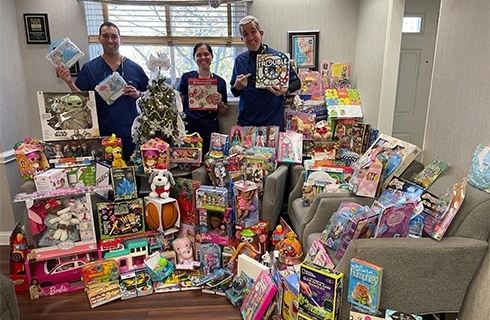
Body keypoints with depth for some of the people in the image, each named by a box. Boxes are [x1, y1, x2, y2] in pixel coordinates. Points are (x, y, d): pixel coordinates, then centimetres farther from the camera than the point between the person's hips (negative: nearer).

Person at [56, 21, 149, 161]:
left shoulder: (134, 68, 5)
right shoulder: (89, 68, 3)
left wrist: (138, 94, -8)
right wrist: (69, 82, -13)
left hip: (130, 133, 1)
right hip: (103, 134, 0)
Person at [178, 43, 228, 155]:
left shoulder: (220, 82, 7)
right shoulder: (186, 78, 4)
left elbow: (224, 113, 13)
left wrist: (220, 103, -7)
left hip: (210, 133, 1)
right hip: (188, 129, -1)